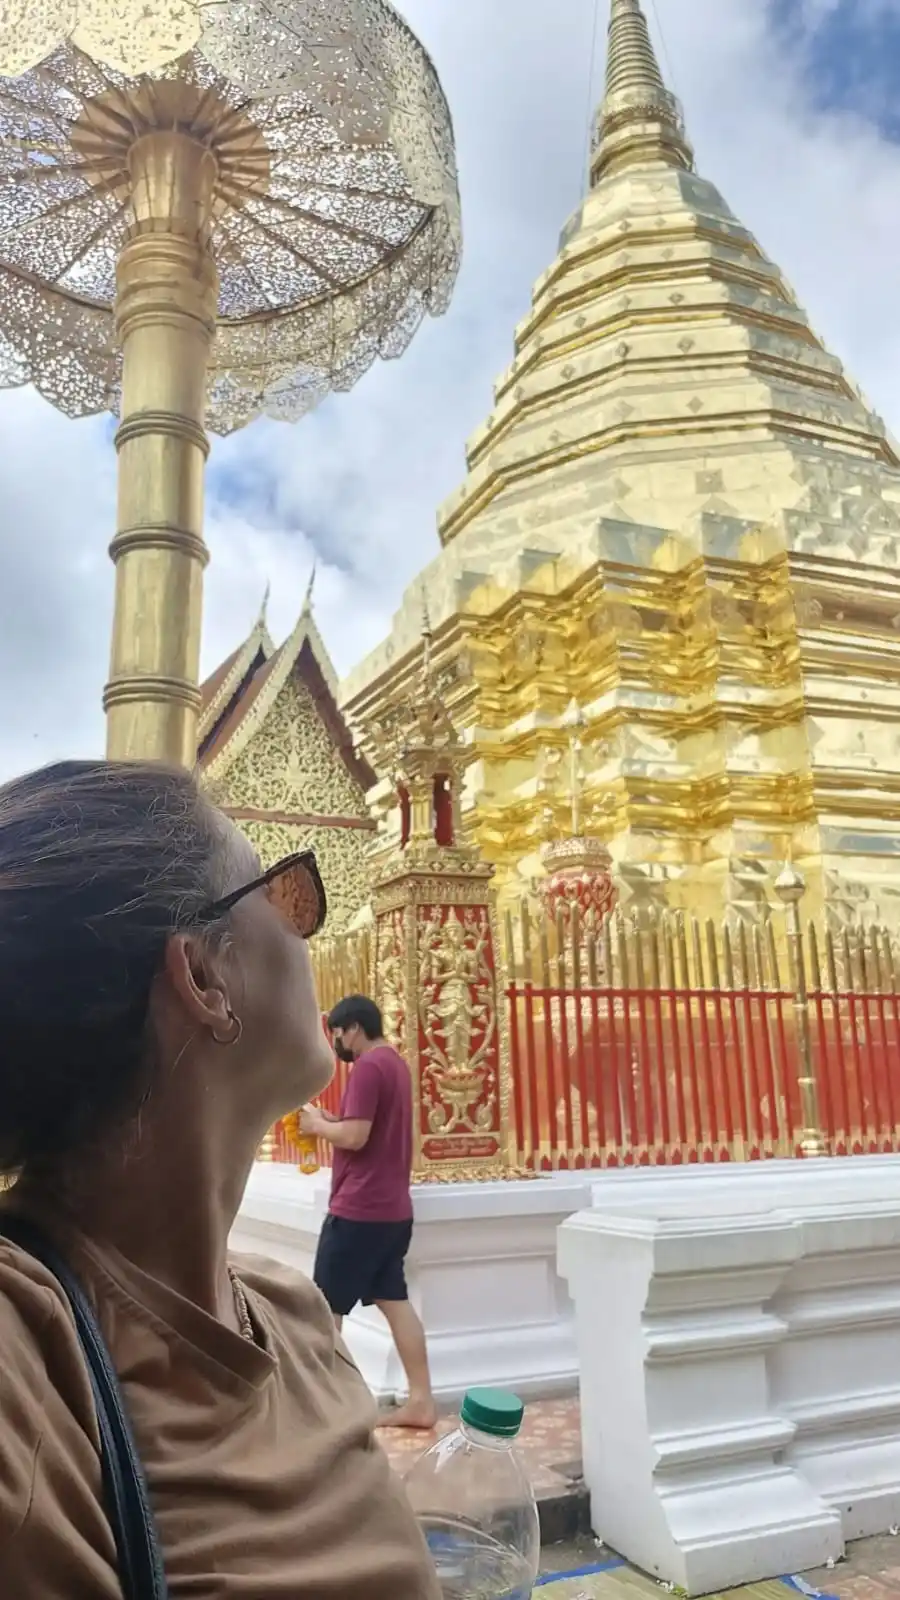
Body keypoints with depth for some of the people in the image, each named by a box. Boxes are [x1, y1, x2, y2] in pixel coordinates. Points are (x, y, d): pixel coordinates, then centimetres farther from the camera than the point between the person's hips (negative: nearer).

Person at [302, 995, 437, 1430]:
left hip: (358, 1211, -9)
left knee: (326, 1307, 4)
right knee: (394, 1301, 12)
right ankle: (421, 1400, 13)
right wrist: (331, 1121, 9)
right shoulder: (395, 1064, 13)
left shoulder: (367, 1067, -17)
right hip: (392, 1210, 9)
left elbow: (355, 1136, -22)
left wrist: (318, 1124, -5)